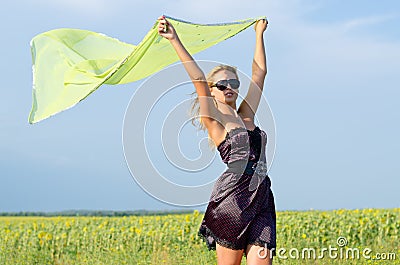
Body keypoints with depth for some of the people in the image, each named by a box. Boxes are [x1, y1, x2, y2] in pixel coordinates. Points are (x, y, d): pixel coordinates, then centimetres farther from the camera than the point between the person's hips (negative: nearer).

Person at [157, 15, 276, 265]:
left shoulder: (246, 116, 18)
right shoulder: (214, 120, 2)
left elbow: (260, 72, 24)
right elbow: (199, 80, -9)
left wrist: (259, 33, 30)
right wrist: (175, 41, -17)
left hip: (261, 200, 6)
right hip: (232, 196, -5)